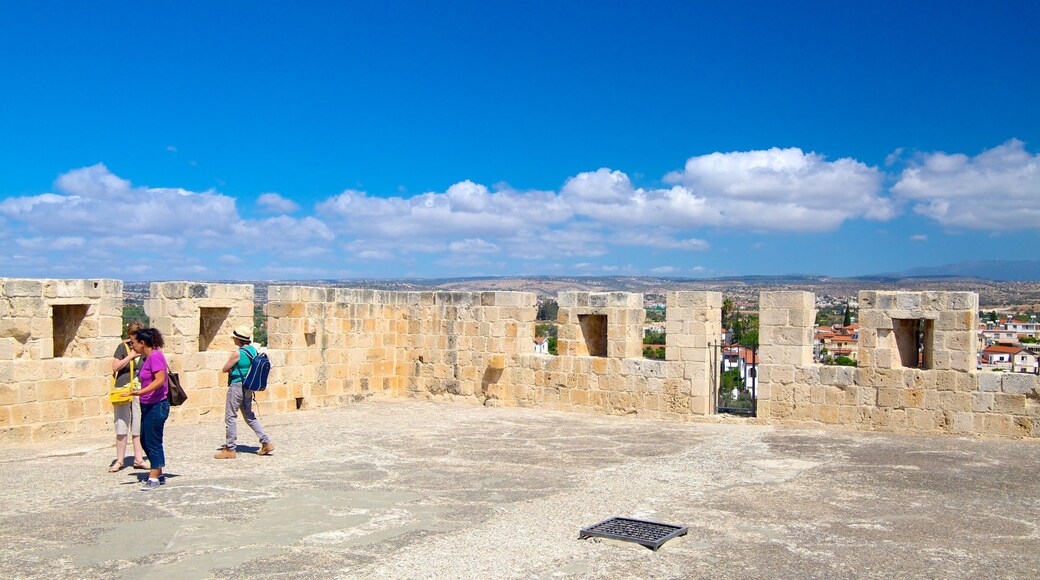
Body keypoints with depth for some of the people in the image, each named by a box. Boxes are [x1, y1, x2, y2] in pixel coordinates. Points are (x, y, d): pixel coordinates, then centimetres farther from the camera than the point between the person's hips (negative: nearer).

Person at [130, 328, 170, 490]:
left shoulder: (155, 356, -17)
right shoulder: (147, 357, 12)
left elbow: (160, 379, -26)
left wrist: (141, 392, -33)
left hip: (156, 406, -10)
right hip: (148, 406, 10)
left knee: (153, 442, -2)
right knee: (145, 441, 16)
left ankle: (154, 478, 8)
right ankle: (158, 474, 26)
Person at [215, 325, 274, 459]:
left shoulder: (238, 353, -18)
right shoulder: (253, 350, 6)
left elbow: (225, 369, -10)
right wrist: (234, 369, 3)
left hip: (237, 386, -8)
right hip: (248, 387, 8)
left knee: (230, 417, 1)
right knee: (249, 416, 16)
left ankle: (230, 449, 6)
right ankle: (266, 442, 12)